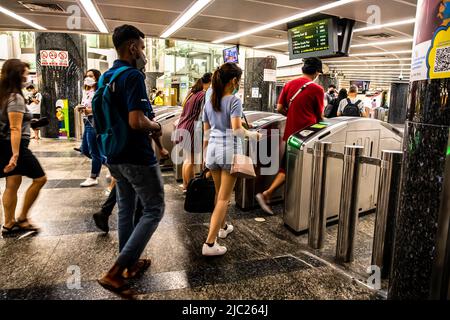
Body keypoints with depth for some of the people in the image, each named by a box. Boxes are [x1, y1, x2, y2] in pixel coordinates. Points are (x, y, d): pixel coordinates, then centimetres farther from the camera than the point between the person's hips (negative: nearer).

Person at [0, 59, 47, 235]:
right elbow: (15, 129, -22)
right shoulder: (16, 98, -15)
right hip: (16, 146, -9)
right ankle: (22, 218, 9)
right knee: (40, 179, 1)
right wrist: (15, 155, -26)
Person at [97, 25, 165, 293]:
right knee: (154, 210, 2)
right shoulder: (133, 76, -18)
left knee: (126, 209, 17)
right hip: (138, 157, -9)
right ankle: (114, 273, 0)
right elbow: (137, 121, -27)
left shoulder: (106, 77, 10)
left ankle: (130, 265, 31)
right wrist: (156, 126, -7)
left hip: (115, 157, 9)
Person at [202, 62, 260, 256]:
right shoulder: (234, 101, -10)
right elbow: (236, 130, -20)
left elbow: (206, 133, 12)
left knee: (219, 193, 23)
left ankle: (222, 227, 41)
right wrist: (252, 135, -2)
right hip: (229, 150, -6)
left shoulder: (209, 102, 9)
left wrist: (206, 154, 20)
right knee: (224, 197, -1)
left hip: (212, 149, 7)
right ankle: (210, 243, -4)